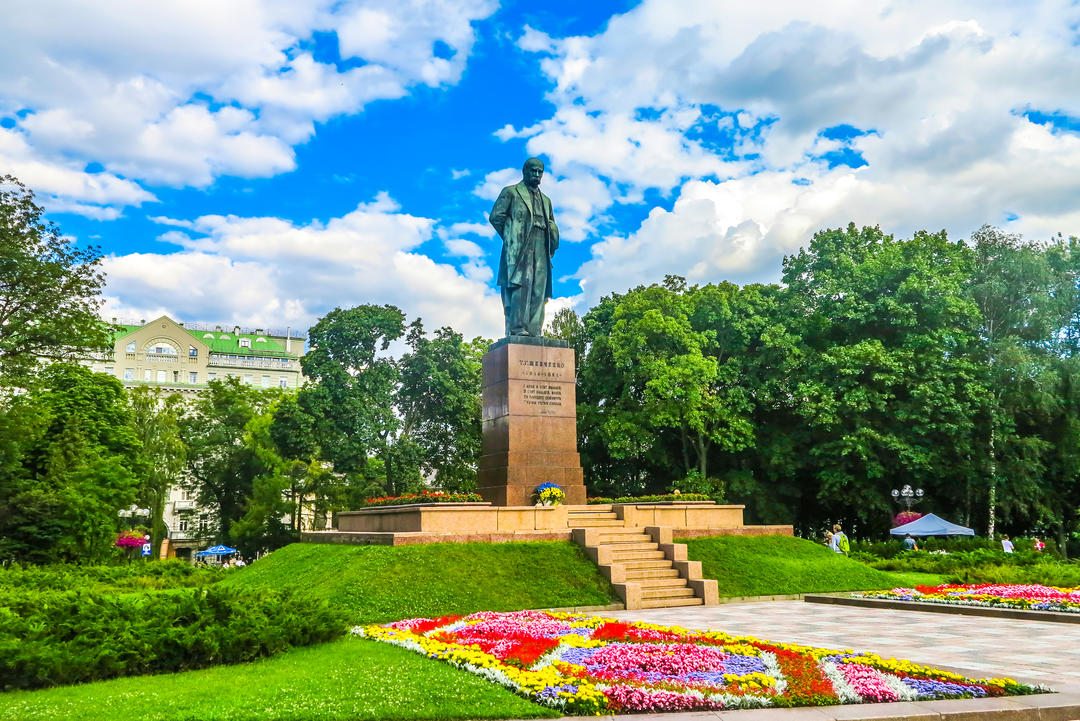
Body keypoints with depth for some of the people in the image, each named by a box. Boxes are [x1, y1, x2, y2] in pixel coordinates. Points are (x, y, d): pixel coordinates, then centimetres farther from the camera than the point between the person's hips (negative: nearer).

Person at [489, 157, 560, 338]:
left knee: (538, 291, -4)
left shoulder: (546, 200, 30)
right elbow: (495, 216, 3)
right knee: (521, 285, -20)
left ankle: (534, 331, -8)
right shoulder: (510, 192, 13)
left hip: (541, 250, 6)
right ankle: (517, 329, -26)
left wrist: (551, 248, 11)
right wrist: (510, 238, -2)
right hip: (519, 248, -6)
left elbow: (553, 227, 28)